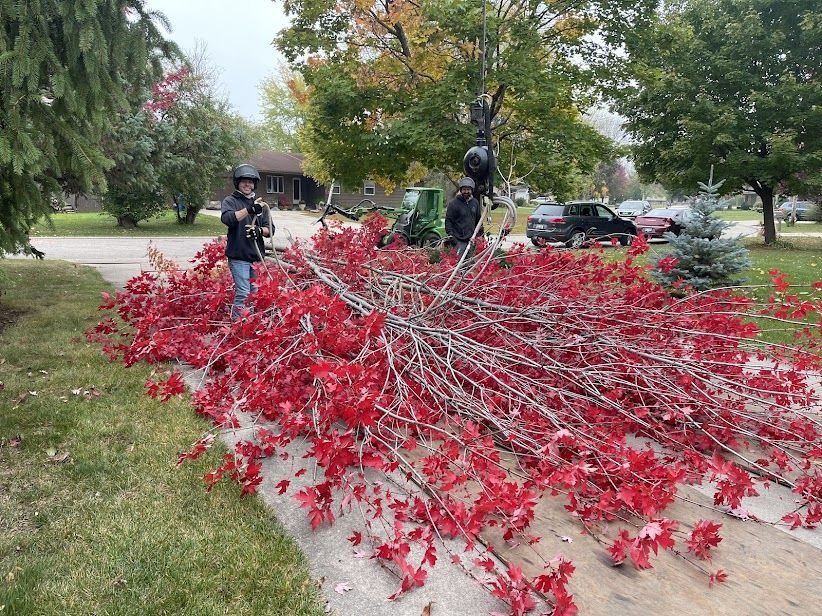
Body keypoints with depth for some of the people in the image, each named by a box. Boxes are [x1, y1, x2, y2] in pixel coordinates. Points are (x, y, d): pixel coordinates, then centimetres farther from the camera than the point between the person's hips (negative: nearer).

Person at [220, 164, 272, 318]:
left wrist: (260, 230, -13)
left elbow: (269, 229, 10)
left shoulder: (259, 204, 15)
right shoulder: (230, 201, 2)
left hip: (256, 256, 5)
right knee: (243, 294, -12)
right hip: (239, 256, -5)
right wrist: (248, 210, -32)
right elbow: (227, 218, -20)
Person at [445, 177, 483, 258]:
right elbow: (448, 220, -6)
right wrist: (450, 234, -16)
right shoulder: (453, 203, -4)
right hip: (459, 239, -5)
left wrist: (480, 234, 19)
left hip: (471, 239, 5)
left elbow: (478, 220, 22)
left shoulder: (475, 202, 13)